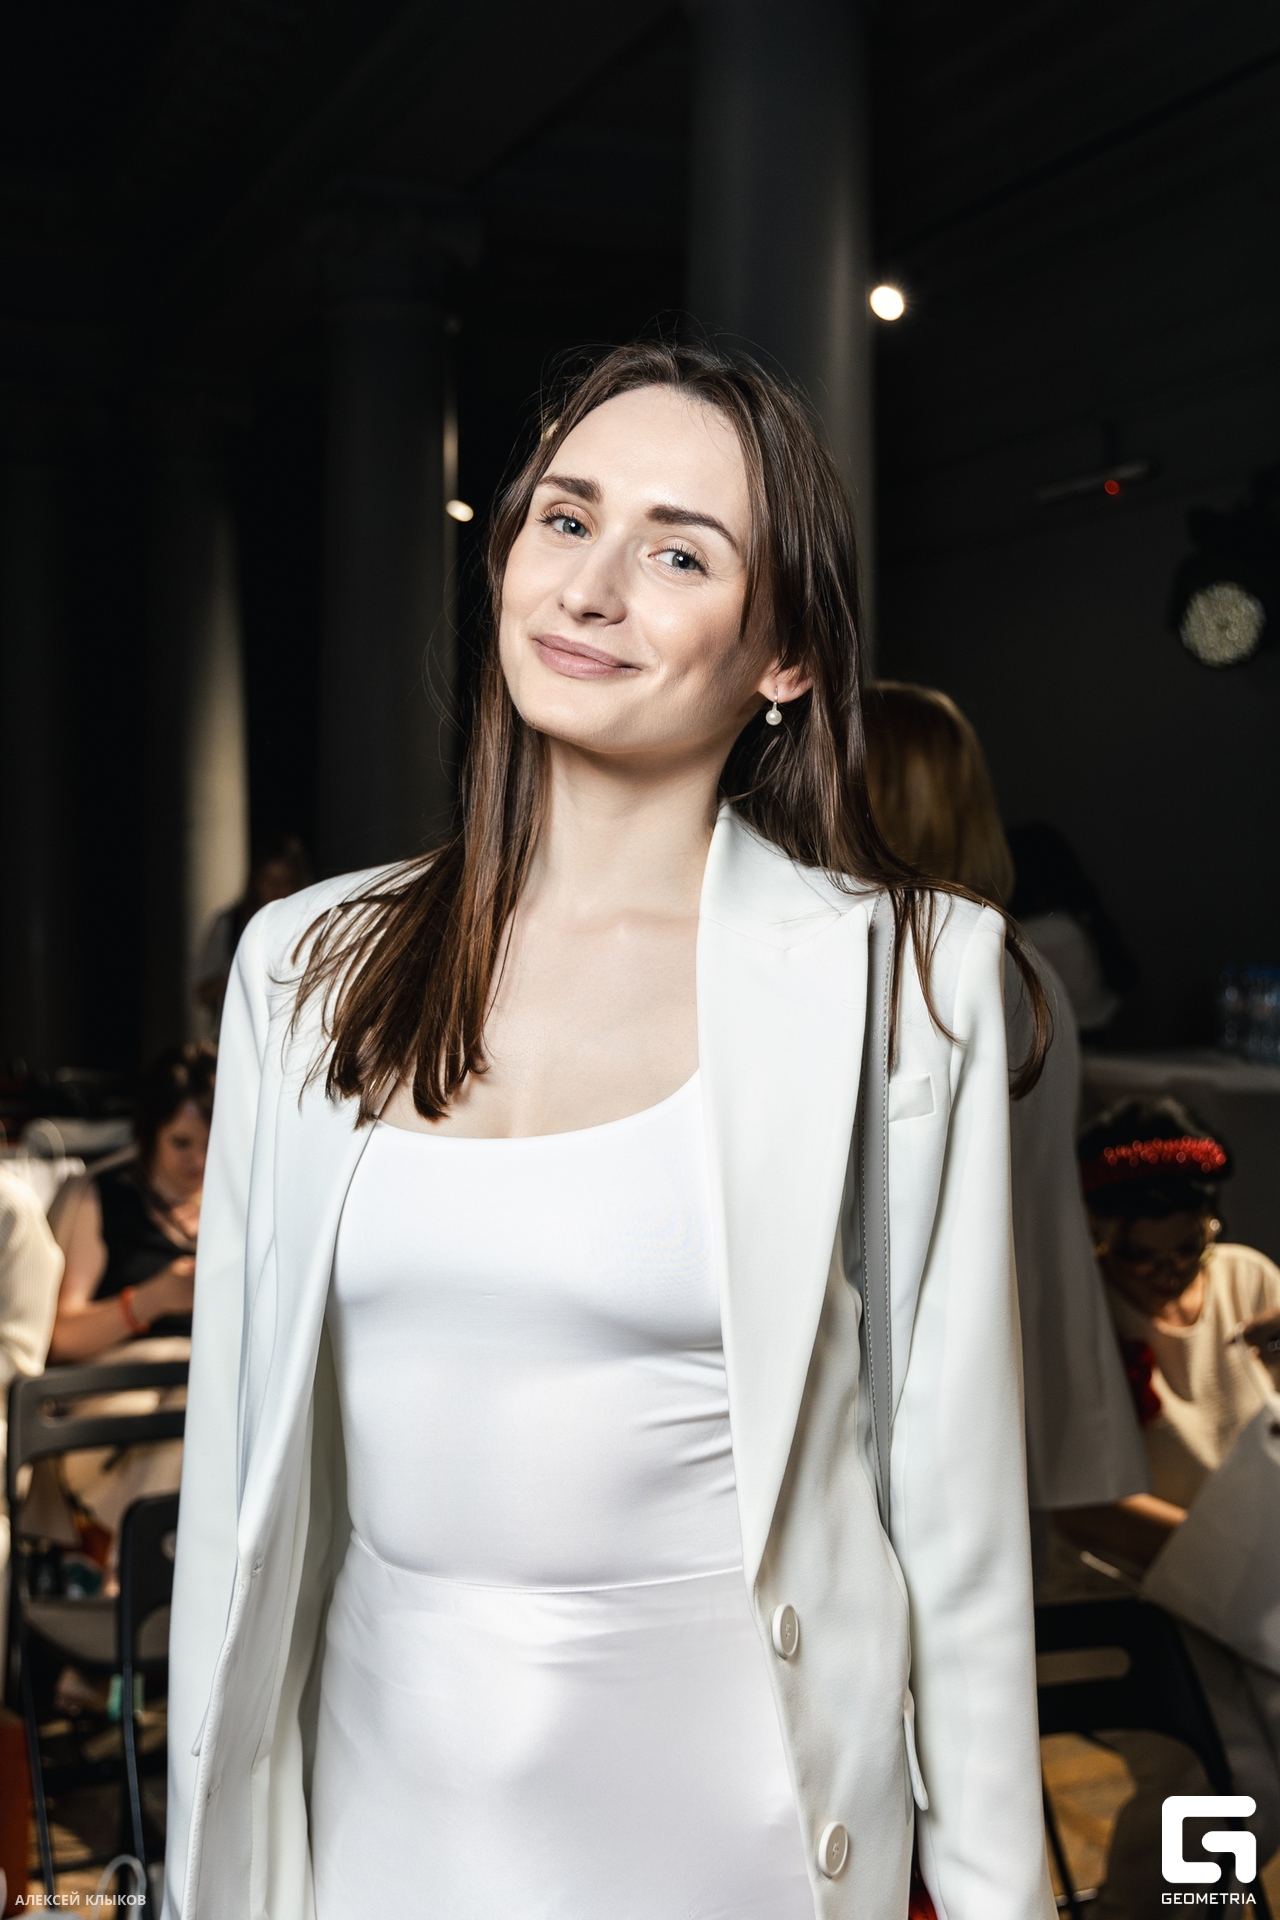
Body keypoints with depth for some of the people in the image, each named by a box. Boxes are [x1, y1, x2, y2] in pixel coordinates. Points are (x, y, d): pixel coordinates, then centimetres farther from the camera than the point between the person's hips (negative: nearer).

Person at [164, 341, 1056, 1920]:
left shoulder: (903, 978, -11)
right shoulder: (308, 963, -1)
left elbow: (952, 1486, -6)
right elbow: (243, 1449, 3)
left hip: (726, 1786, -2)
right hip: (387, 1785, 3)